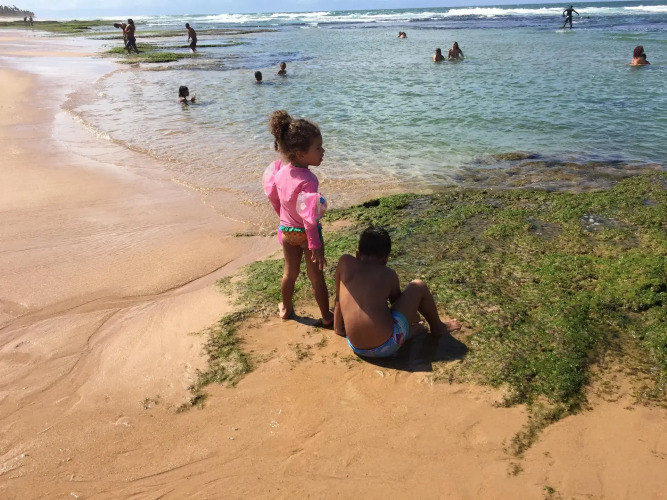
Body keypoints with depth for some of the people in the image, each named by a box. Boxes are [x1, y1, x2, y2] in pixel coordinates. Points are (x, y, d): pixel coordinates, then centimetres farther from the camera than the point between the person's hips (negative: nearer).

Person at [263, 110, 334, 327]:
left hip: (286, 230, 6)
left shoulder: (279, 169, -11)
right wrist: (316, 246, -23)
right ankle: (326, 317, 26)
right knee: (316, 277, 10)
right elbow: (309, 217, -31)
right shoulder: (307, 181, -34)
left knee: (290, 272, 24)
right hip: (306, 233, -6)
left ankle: (286, 309, 43)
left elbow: (272, 194, 5)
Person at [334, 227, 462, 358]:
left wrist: (338, 329, 27)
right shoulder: (389, 274, 3)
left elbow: (339, 299, 13)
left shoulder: (345, 261, 5)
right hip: (387, 346, -3)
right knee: (419, 286, 15)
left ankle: (410, 330, 28)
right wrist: (412, 315, 40)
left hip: (357, 349, 3)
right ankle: (437, 327, 38)